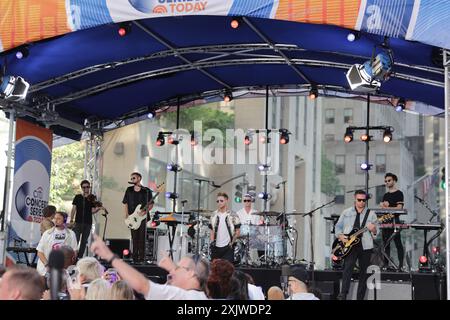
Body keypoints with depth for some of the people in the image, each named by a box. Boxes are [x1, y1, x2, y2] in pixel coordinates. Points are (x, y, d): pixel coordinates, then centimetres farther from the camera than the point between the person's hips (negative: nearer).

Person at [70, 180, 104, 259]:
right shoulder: (77, 197, 5)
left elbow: (93, 211, 4)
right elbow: (73, 209, 6)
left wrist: (98, 208, -16)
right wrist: (71, 220, -2)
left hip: (88, 223, 1)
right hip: (78, 222, -1)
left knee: (84, 241, 4)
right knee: (75, 240, -9)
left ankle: (80, 256, 10)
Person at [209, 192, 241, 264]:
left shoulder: (232, 215, -3)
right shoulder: (214, 215, 9)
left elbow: (237, 232, 0)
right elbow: (212, 230, 15)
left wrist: (232, 242, -9)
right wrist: (212, 241, 2)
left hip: (227, 247, -4)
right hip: (216, 247, 4)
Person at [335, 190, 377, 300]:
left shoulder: (371, 214, 8)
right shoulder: (346, 212, 10)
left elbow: (376, 232, 7)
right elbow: (338, 227, 14)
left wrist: (373, 229, -16)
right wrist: (341, 236, -5)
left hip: (365, 246, 1)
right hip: (349, 246, -1)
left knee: (364, 273, 4)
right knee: (348, 268, -20)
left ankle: (360, 298, 11)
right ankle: (343, 295, -23)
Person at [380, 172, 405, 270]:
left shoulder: (399, 193, 0)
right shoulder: (385, 195, 20)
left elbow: (399, 208, -10)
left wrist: (386, 207, -13)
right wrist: (383, 205, -4)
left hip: (394, 220, -7)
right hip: (385, 220, 7)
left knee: (398, 243, -8)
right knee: (386, 244, 5)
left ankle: (401, 265, -9)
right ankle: (386, 265, 7)